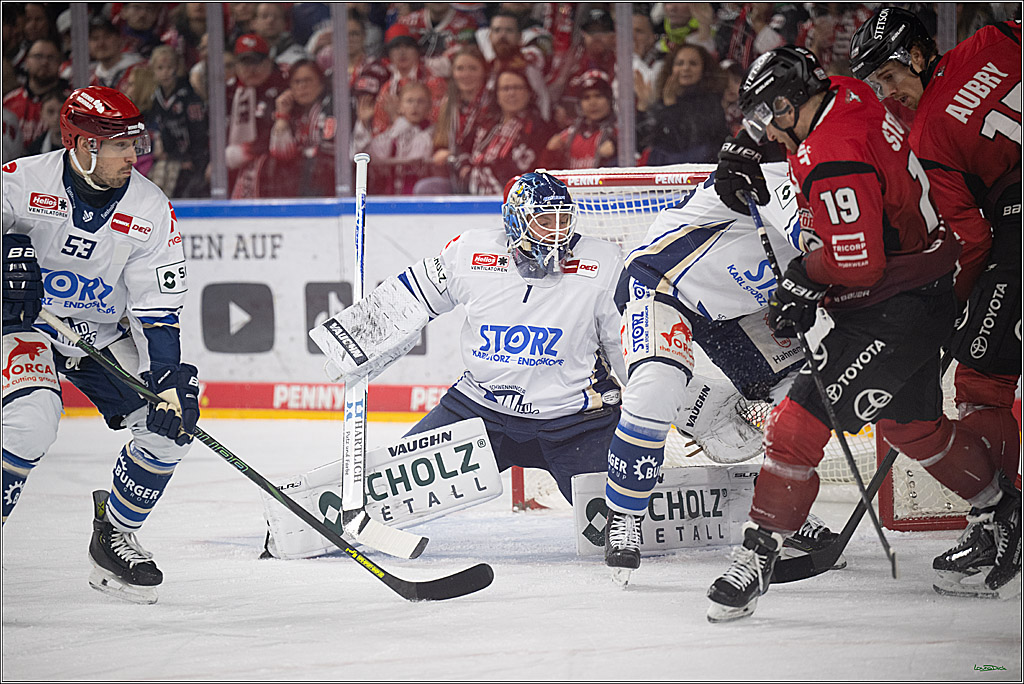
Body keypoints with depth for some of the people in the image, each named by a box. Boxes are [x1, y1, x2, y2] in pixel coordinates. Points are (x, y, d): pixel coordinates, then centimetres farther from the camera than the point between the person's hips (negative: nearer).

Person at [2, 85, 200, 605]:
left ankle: (114, 538, 12)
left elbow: (158, 309, -11)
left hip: (103, 334, 4)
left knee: (170, 426, -9)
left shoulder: (151, 210, -11)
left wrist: (169, 381, -23)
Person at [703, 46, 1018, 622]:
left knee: (801, 421, -13)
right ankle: (1007, 511, 41)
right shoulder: (850, 98, 2)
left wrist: (805, 276, -9)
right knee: (913, 426, 26)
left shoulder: (833, 157, -26)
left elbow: (856, 265, -29)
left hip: (897, 310, -11)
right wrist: (759, 175, 8)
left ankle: (759, 557, -12)